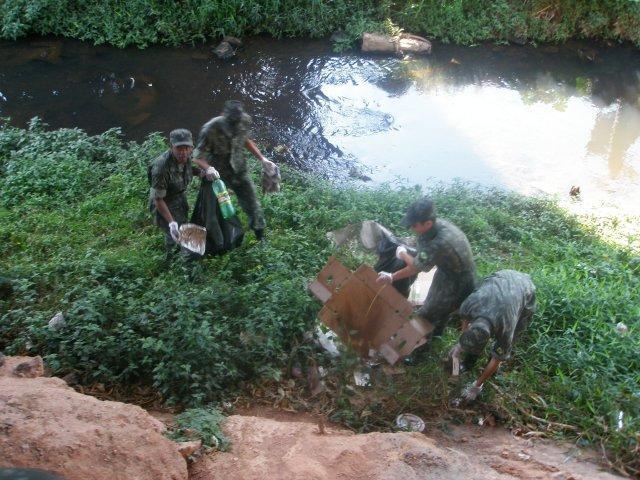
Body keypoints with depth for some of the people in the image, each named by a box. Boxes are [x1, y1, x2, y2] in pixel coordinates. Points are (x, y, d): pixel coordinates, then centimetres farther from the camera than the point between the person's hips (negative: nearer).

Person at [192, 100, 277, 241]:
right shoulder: (210, 129, -29)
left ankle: (261, 238, 28)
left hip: (239, 171, 4)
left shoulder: (245, 121, -15)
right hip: (218, 174, -3)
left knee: (253, 206, 8)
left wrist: (262, 159, 3)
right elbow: (198, 156, -22)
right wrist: (208, 169, -43)